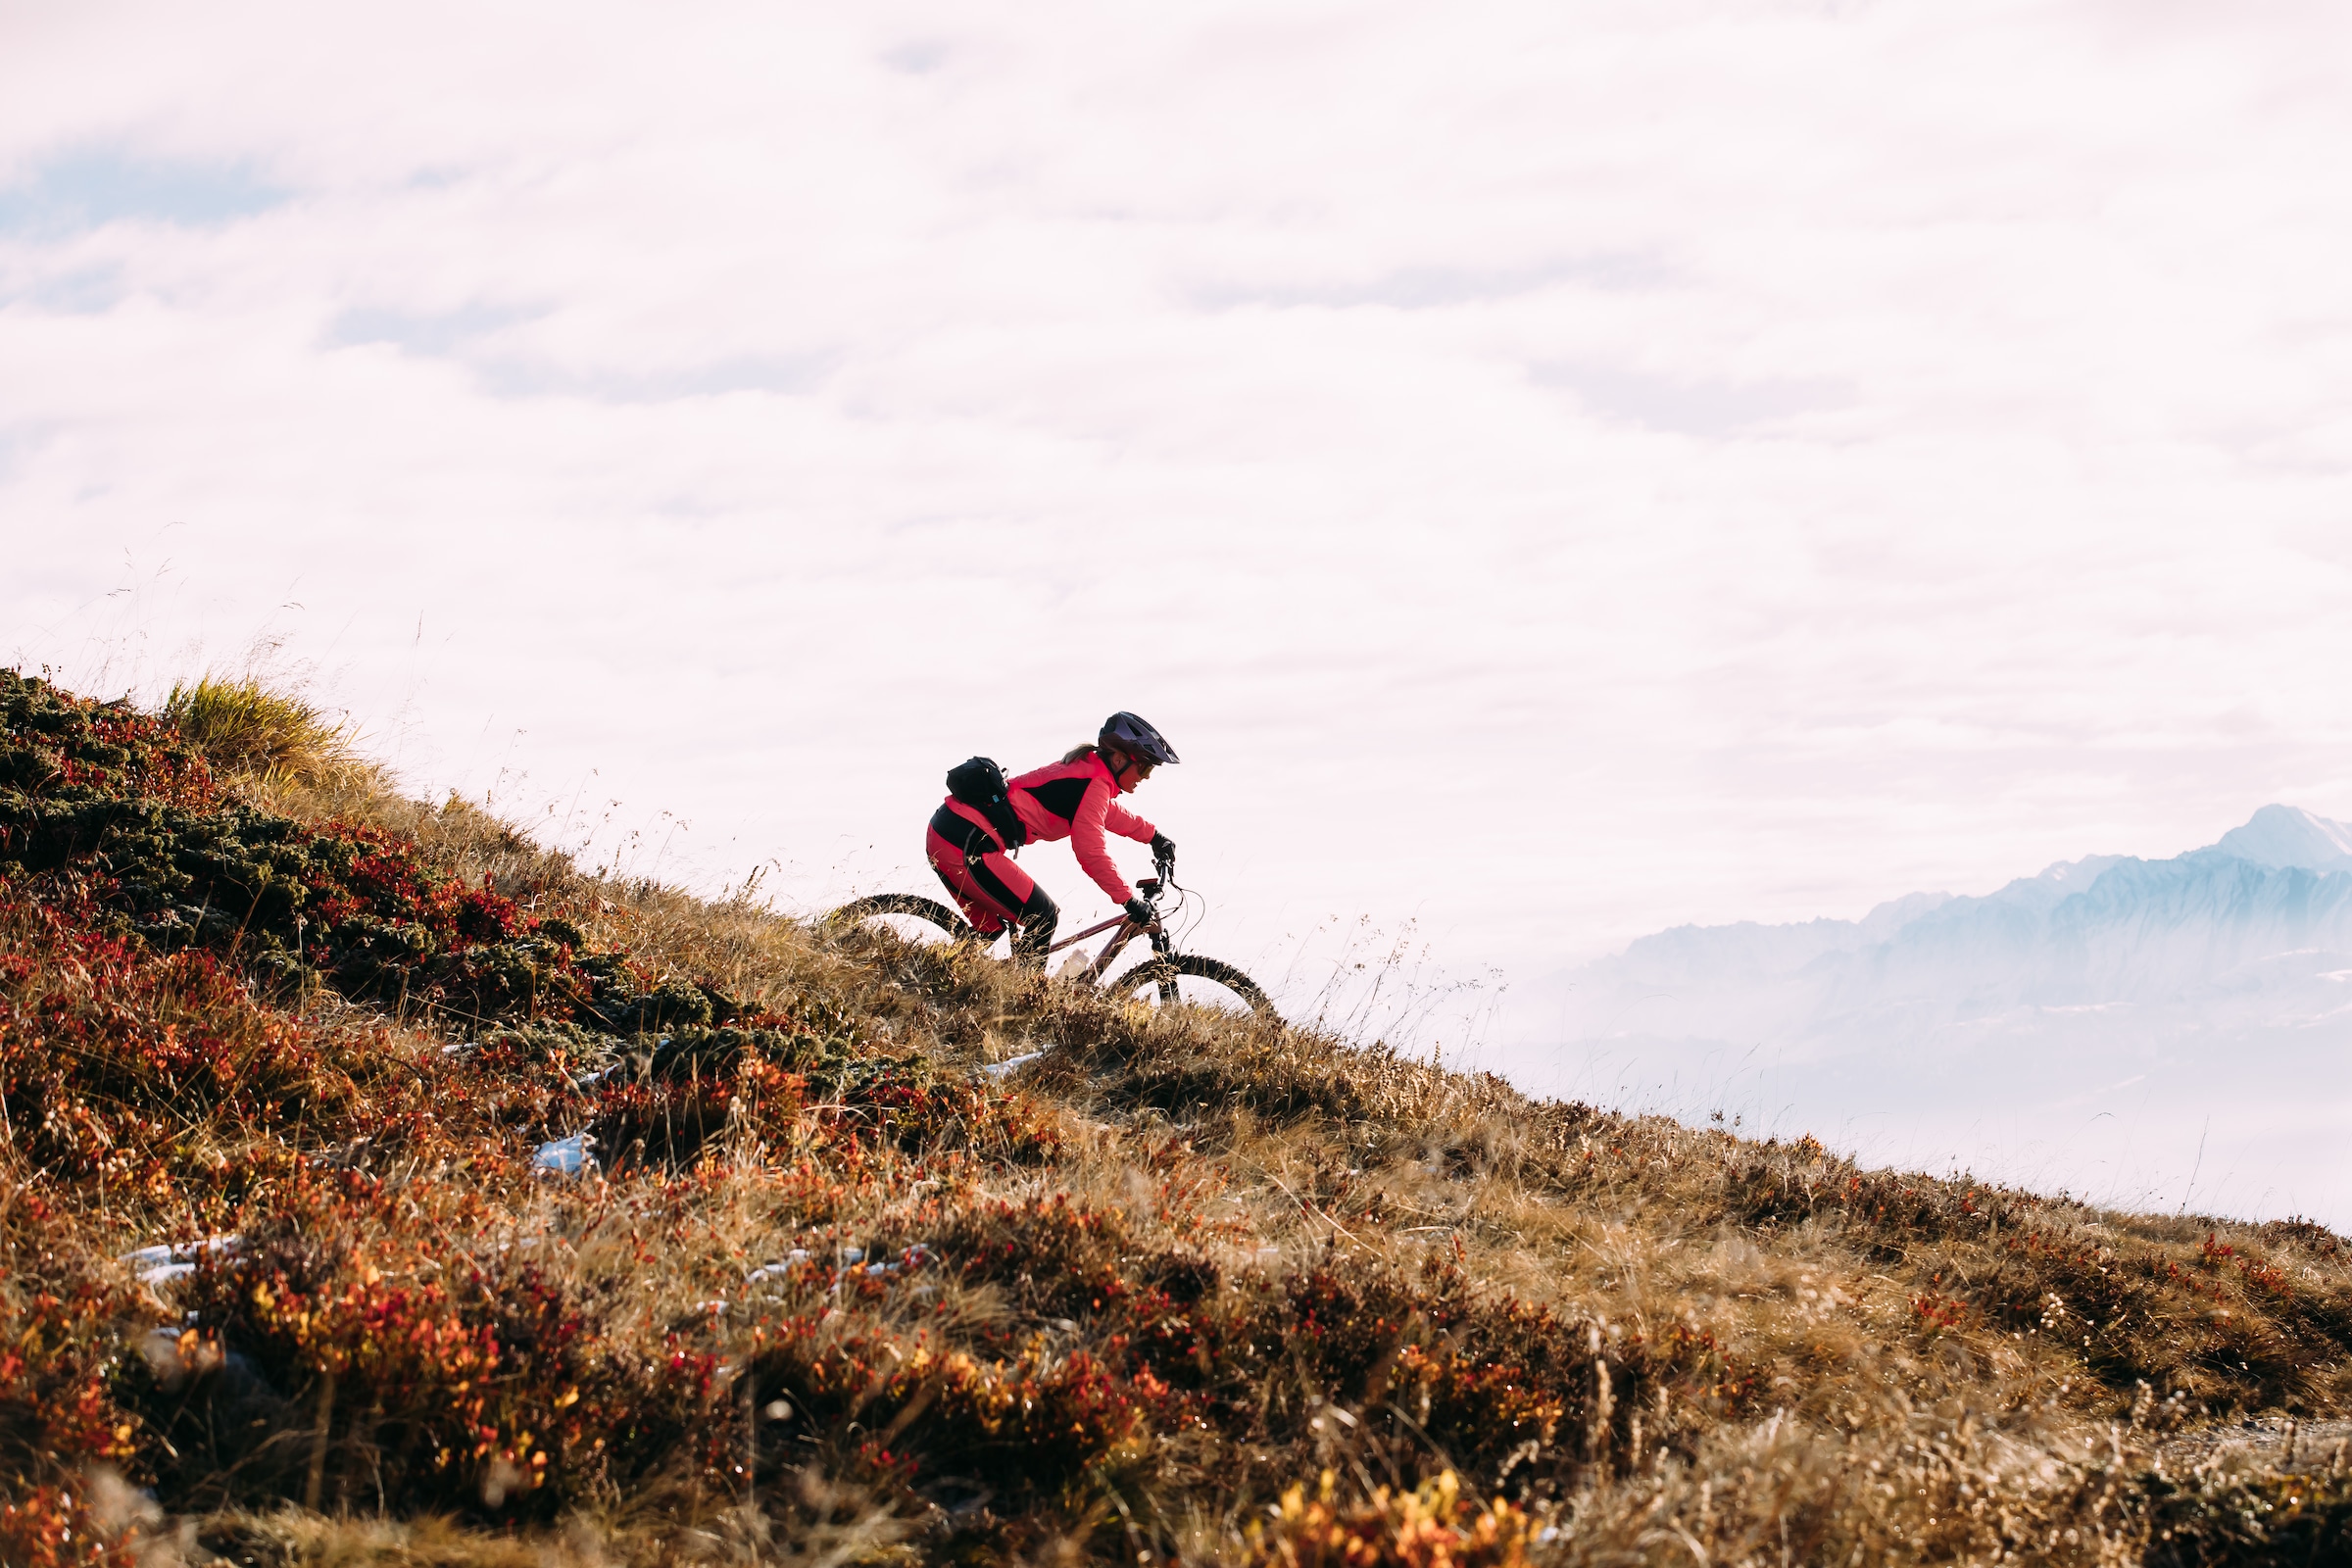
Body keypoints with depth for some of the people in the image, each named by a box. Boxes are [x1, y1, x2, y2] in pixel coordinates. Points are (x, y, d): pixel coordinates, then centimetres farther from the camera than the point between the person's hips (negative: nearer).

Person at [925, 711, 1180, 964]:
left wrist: (1153, 835, 45)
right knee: (1043, 919, -3)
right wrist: (1130, 901, -12)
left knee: (992, 926, 23)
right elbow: (1091, 853, -17)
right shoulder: (1095, 783, -11)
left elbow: (1109, 812, 40)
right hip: (967, 844, -10)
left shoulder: (1083, 767, 18)